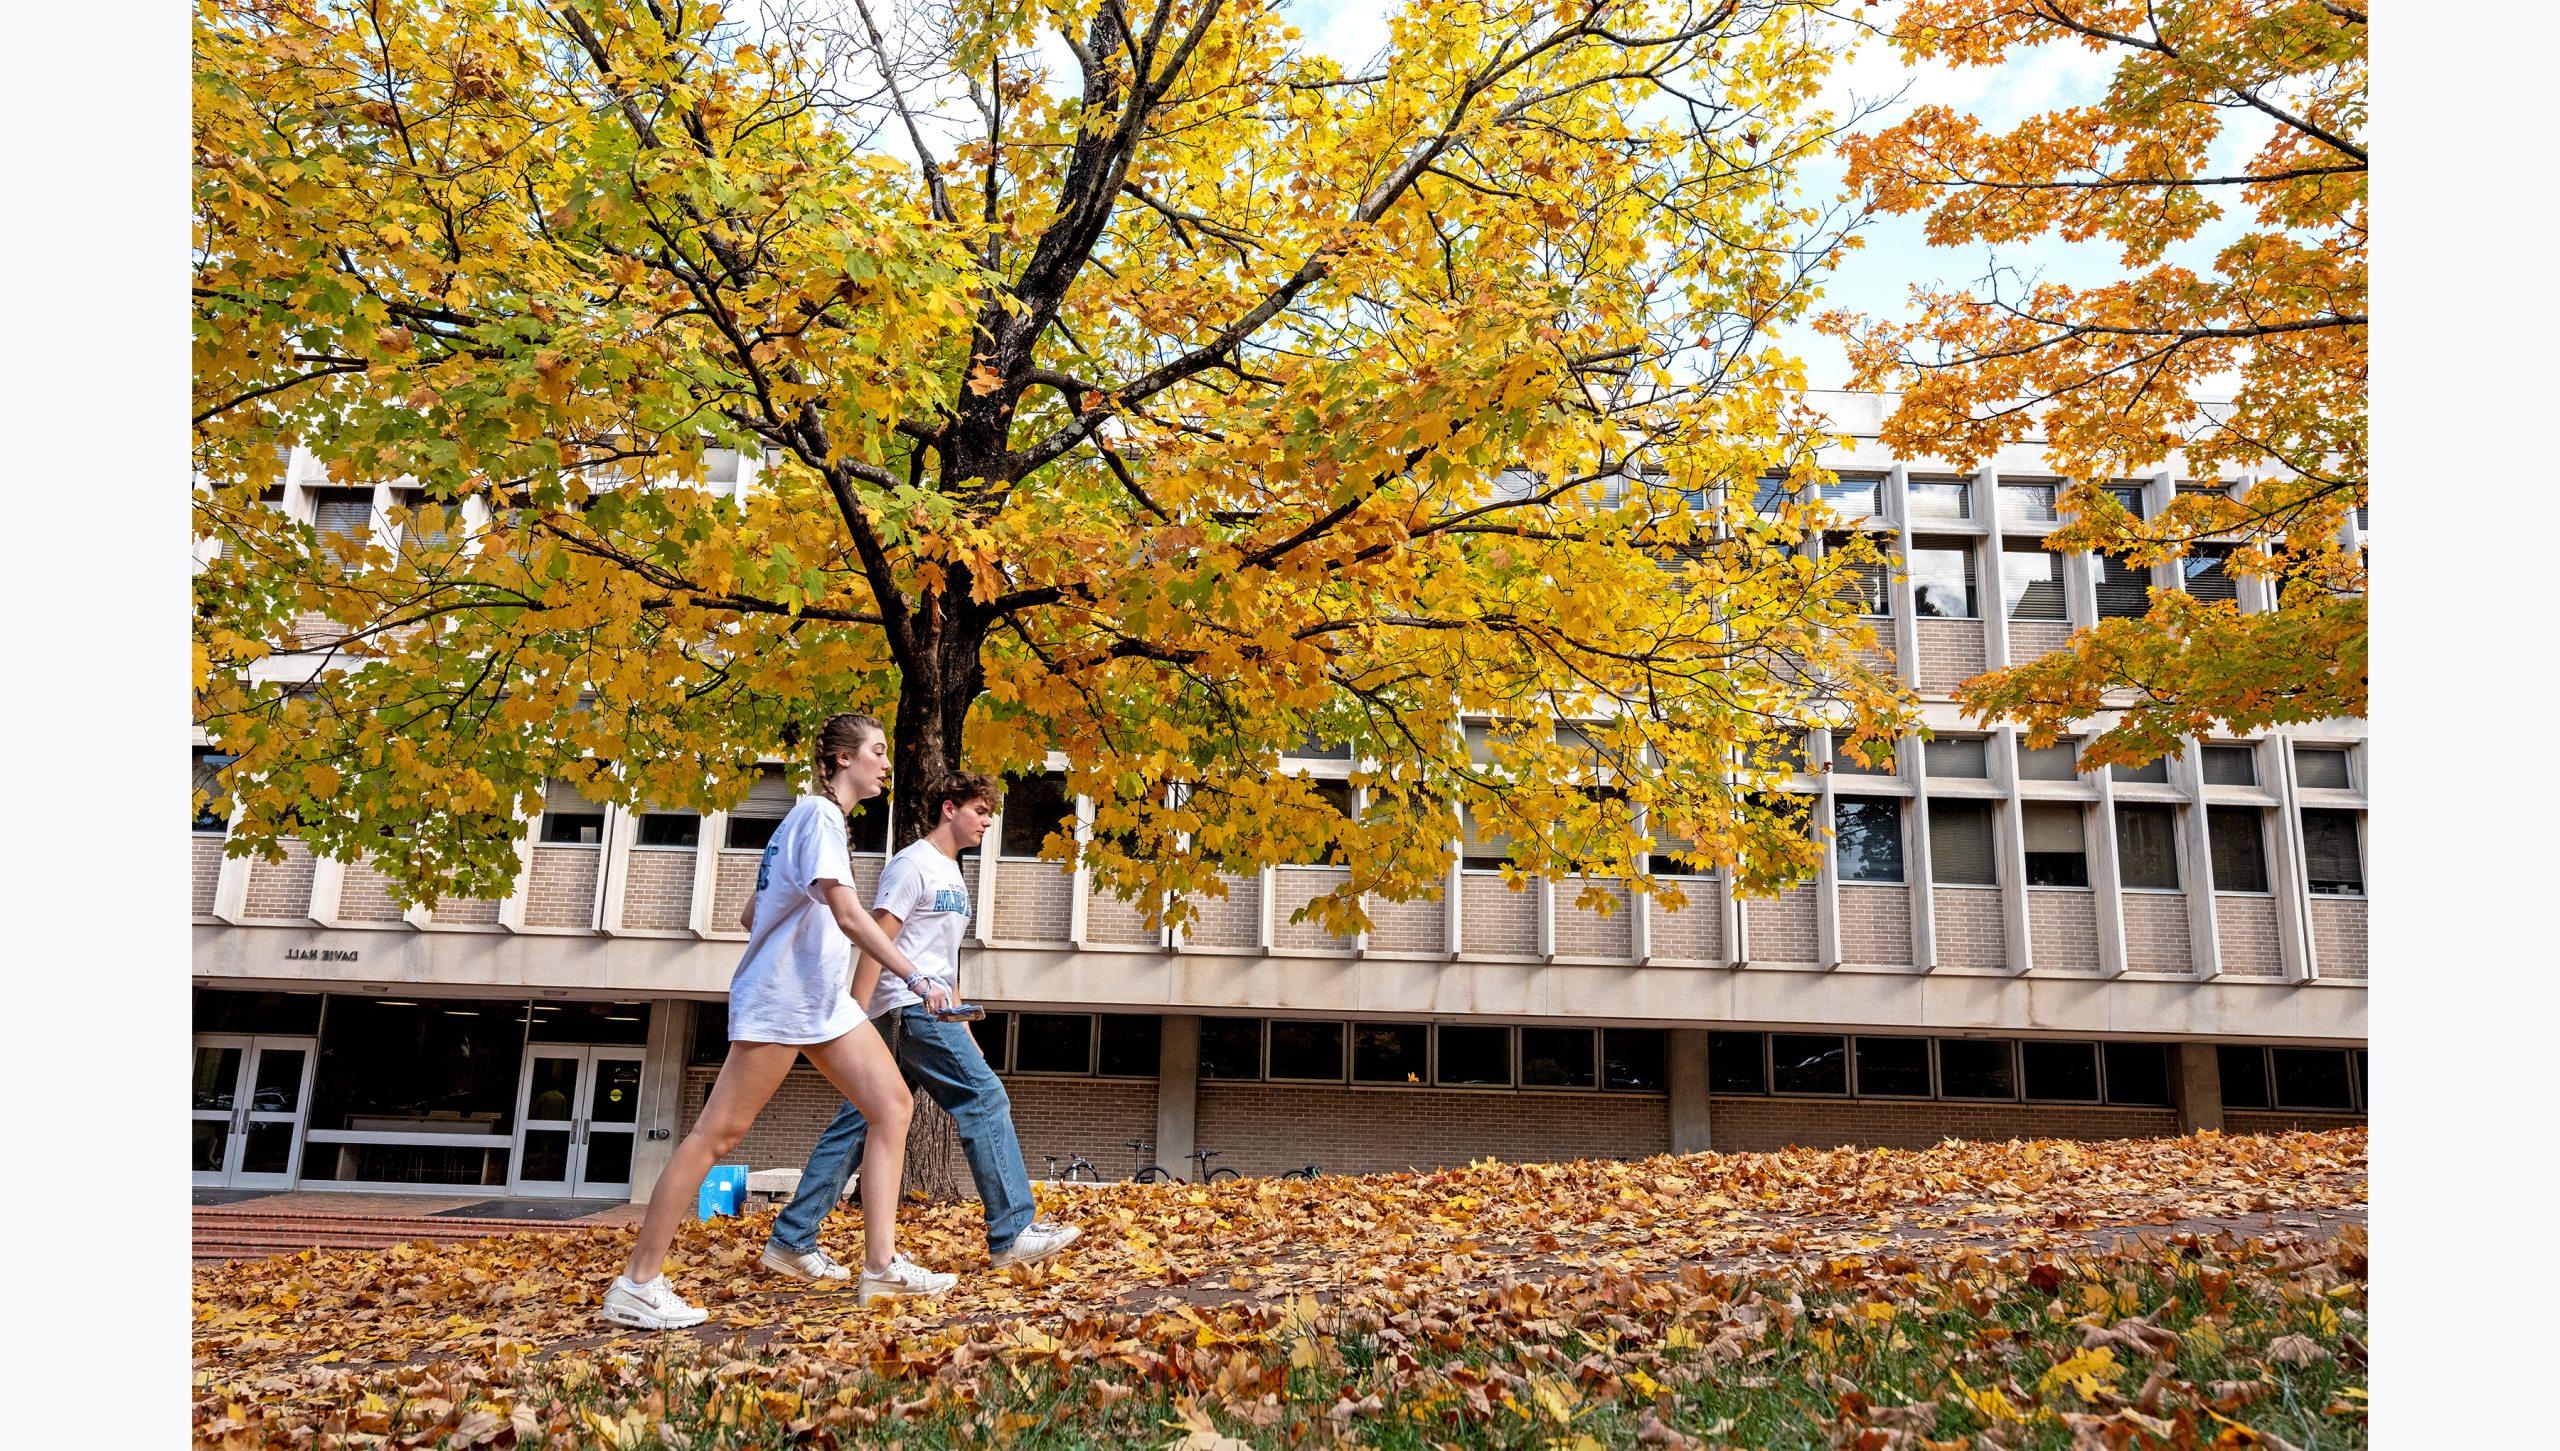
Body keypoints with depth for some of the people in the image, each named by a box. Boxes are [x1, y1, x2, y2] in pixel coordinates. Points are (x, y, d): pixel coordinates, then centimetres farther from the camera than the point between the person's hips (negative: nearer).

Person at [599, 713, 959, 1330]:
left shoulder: (817, 816, 18)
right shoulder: (819, 814, -13)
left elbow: (761, 911, 23)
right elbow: (849, 915, -25)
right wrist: (917, 979, -27)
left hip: (823, 1000, 10)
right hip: (779, 998, -10)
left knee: (893, 1104, 1)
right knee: (719, 1133, -6)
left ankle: (881, 1262, 0)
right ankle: (637, 1283, 2)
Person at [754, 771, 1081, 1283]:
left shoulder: (952, 873, 22)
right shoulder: (913, 864, -8)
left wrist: (963, 1029, 23)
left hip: (931, 1011, 9)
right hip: (909, 1009, -9)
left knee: (859, 1123, 7)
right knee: (985, 1099, -9)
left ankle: (791, 1241, 10)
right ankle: (1012, 1232, -6)